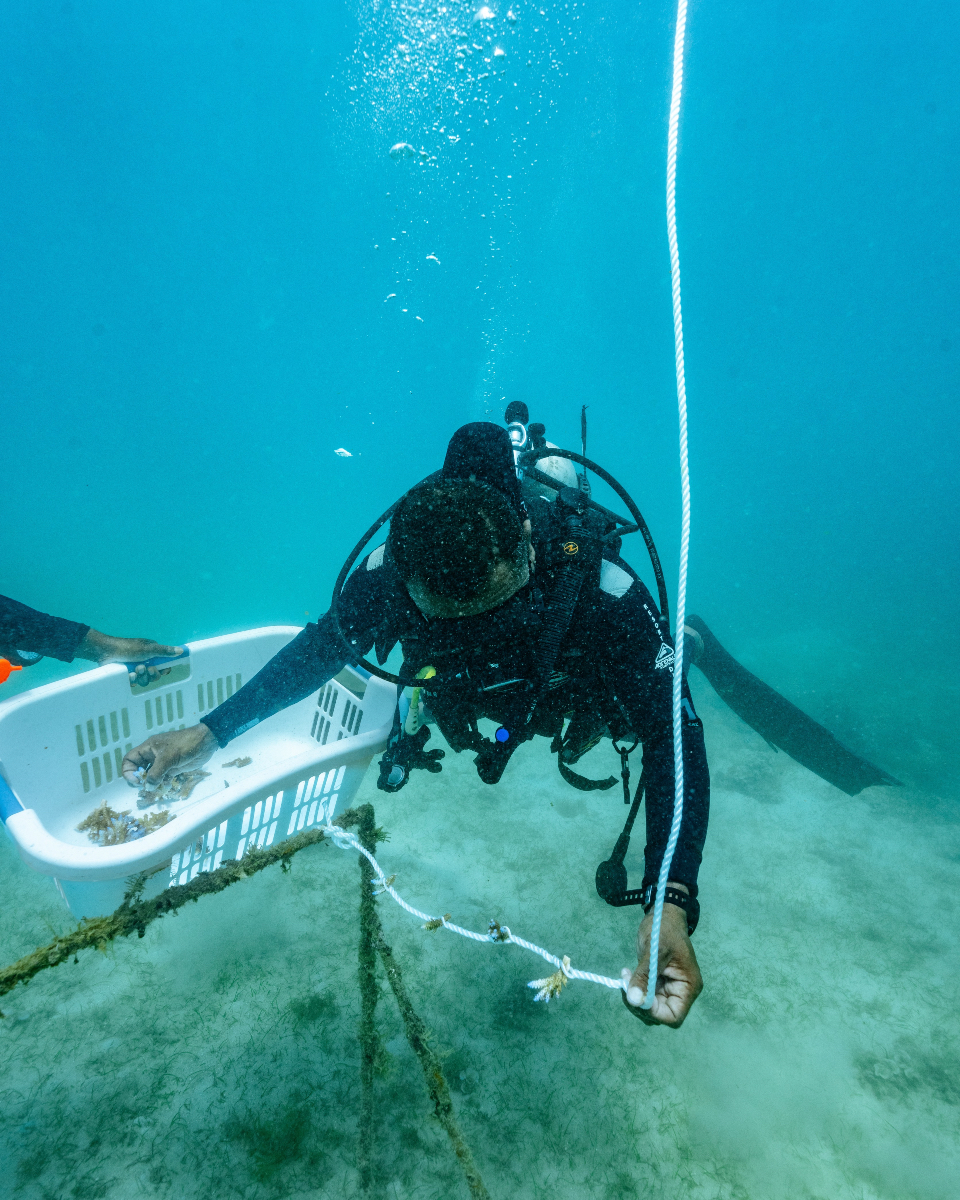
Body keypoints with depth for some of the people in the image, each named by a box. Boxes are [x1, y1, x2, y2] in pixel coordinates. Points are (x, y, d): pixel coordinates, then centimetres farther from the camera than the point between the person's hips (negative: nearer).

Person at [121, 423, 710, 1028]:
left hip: (583, 687, -2)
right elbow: (321, 648, -21)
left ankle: (675, 640, 50)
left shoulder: (599, 584, -48)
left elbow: (673, 734, -45)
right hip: (478, 689, 2)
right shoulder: (390, 575, -39)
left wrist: (672, 904, -57)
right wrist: (209, 732, -30)